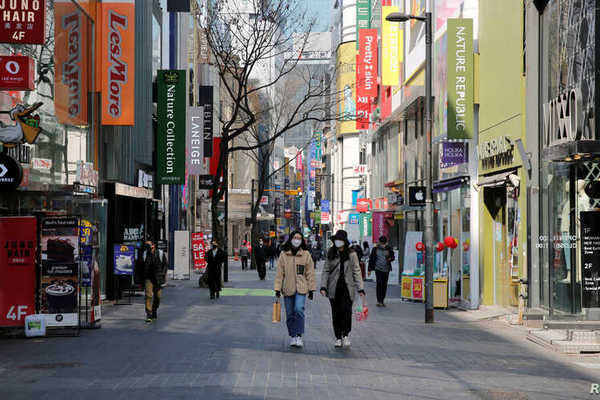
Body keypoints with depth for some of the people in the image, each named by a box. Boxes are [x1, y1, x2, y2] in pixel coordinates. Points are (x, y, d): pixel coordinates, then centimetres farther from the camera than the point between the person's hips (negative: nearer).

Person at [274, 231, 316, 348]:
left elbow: (310, 273, 5)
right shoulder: (284, 254, 3)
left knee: (299, 310, -19)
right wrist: (277, 288, 0)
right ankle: (293, 336, 18)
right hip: (288, 289, 2)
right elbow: (279, 273, 5)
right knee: (290, 314, 6)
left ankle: (299, 336, -13)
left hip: (301, 288, -2)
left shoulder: (306, 254, 3)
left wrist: (311, 289, 2)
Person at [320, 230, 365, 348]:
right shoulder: (331, 254, 7)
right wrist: (323, 286, -3)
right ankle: (338, 337, 14)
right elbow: (326, 271, 8)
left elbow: (356, 271, 3)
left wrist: (360, 289, -2)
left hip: (347, 287, -2)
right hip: (334, 288, 2)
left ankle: (346, 335, 2)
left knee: (346, 310, -15)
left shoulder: (351, 254, 2)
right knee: (336, 313, 4)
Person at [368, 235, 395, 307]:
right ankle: (379, 301, -12)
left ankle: (382, 300, 15)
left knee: (384, 285, 5)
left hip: (386, 269, 3)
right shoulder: (375, 249, 2)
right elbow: (371, 259, 7)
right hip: (378, 269, -3)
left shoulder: (389, 249, 7)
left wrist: (390, 258, -11)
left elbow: (393, 257, 15)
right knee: (379, 284, -13)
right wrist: (370, 269, 5)